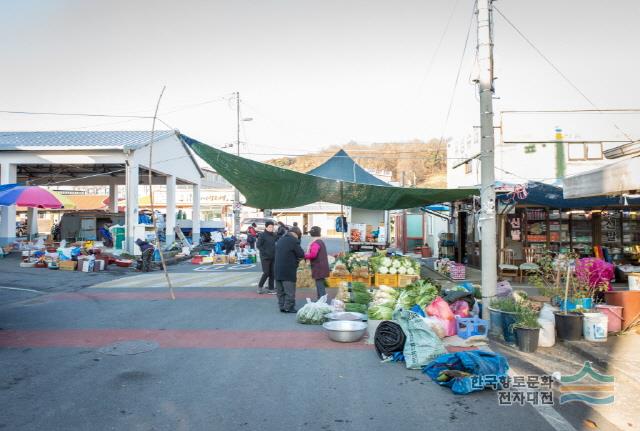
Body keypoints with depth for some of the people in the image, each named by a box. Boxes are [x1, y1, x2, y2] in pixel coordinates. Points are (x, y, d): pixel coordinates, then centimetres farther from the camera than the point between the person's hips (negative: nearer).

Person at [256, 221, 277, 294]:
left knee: (272, 273, 6)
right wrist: (265, 252, -16)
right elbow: (258, 245, -11)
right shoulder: (262, 235, -8)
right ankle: (260, 287, 13)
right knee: (266, 273, -6)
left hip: (273, 257, 5)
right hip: (265, 257, -5)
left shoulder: (274, 235, 7)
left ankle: (271, 288, 14)